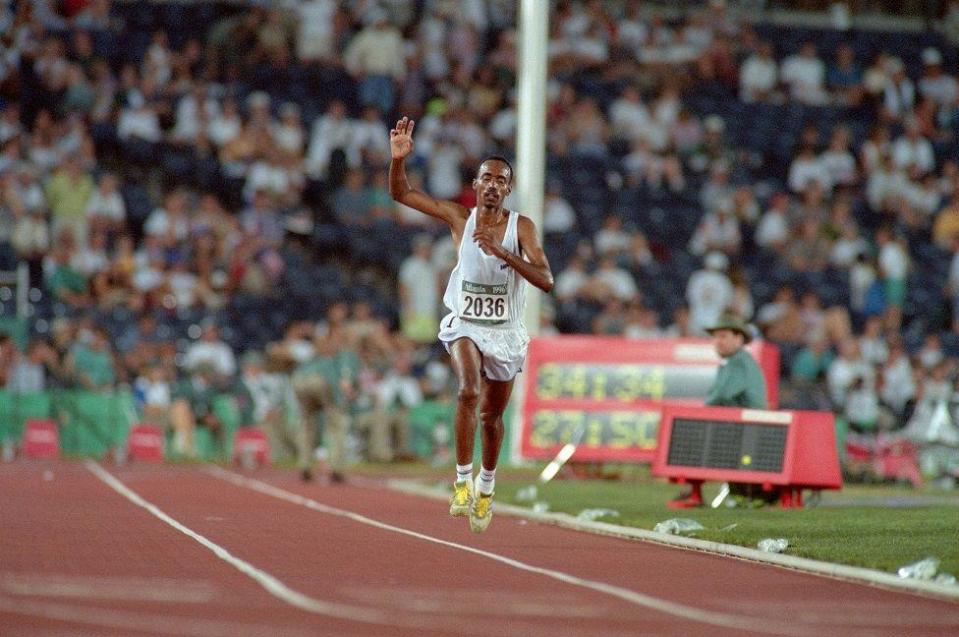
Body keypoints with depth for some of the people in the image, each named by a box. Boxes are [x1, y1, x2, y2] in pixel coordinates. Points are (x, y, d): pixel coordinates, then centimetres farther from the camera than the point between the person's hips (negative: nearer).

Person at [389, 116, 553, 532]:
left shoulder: (521, 227, -10)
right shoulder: (460, 219, -7)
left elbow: (546, 281, -21)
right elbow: (400, 193, -5)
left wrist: (502, 252, -31)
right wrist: (399, 158, -24)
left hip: (505, 331, 1)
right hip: (465, 325, -1)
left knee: (491, 417, 13)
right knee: (469, 391, -29)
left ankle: (486, 486, 38)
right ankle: (462, 481, -20)